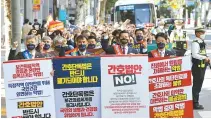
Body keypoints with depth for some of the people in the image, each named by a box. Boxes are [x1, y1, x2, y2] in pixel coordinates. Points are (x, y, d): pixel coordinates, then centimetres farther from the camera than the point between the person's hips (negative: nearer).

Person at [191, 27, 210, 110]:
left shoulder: (202, 43, 14)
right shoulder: (195, 43, -15)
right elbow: (195, 55, -25)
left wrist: (207, 59, 6)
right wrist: (204, 58, -28)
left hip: (202, 66, 10)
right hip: (197, 67, -10)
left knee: (199, 85, 14)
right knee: (196, 85, -6)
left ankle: (196, 102, 22)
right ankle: (195, 103, -2)